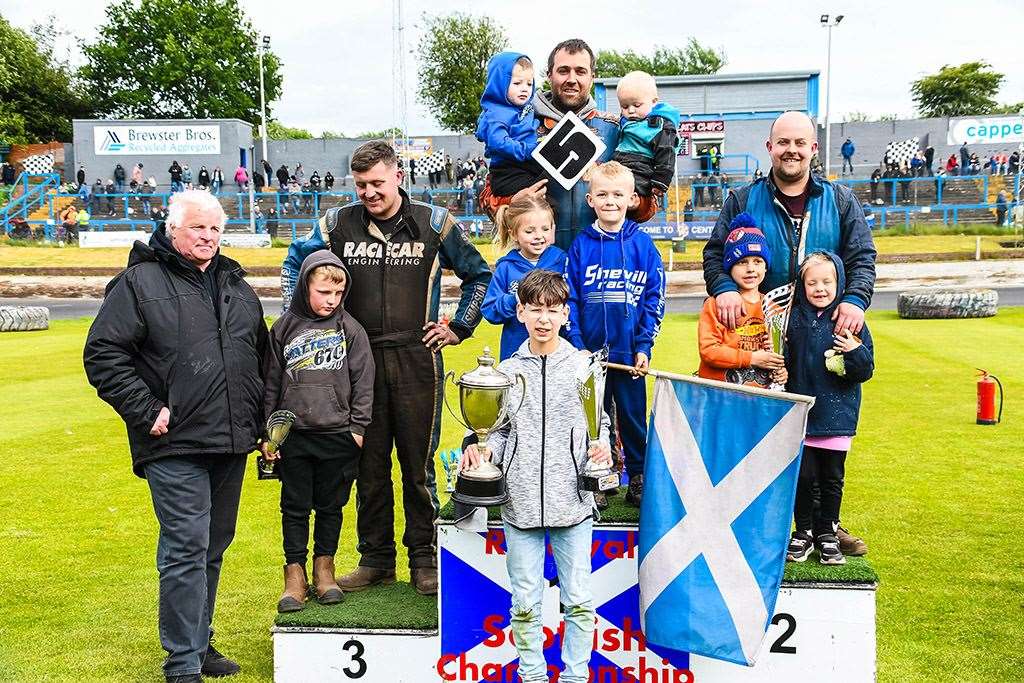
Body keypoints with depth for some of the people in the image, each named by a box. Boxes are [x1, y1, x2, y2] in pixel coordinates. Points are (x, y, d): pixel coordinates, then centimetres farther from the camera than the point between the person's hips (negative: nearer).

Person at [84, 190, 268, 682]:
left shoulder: (236, 285, 15)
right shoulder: (139, 282, -4)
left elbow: (261, 352, 25)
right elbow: (103, 354, -9)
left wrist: (258, 416, 17)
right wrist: (146, 412, -13)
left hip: (232, 443, 6)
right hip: (175, 444, -6)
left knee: (213, 548, 14)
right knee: (186, 550, -7)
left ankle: (198, 643, 28)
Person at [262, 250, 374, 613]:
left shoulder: (350, 329, 0)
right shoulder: (284, 328, 2)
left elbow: (363, 382, 2)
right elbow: (271, 382, 6)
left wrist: (358, 427, -3)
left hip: (338, 435, 0)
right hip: (293, 436, 0)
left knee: (330, 506, 11)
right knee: (295, 508, 7)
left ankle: (324, 568, 25)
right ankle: (294, 573, 16)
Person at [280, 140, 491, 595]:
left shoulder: (434, 223, 1)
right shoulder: (338, 224, 4)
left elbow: (478, 275, 12)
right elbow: (294, 264, 20)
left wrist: (459, 327, 6)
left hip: (417, 360, -1)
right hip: (359, 360, 2)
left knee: (419, 464, 4)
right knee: (368, 465, 8)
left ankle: (424, 559, 16)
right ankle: (376, 559, 21)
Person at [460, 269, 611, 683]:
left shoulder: (583, 367, 4)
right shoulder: (507, 371, 7)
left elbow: (599, 422, 9)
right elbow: (502, 430, 13)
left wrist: (601, 447, -11)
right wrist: (484, 451, -6)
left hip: (572, 500, -1)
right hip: (521, 501, 1)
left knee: (578, 599, 5)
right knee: (525, 602, 8)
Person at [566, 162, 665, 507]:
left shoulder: (642, 244, -1)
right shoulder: (581, 245, 0)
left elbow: (655, 298, -1)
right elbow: (569, 299, -1)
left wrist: (644, 345, -8)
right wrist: (577, 345, -8)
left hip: (630, 352, 0)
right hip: (590, 351, 1)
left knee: (633, 415, 10)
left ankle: (639, 478, 24)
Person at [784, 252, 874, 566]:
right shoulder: (794, 318, 0)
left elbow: (866, 371, -1)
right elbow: (783, 360, 6)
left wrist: (856, 351, -19)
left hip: (837, 417, 0)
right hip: (800, 414, 0)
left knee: (832, 478, 10)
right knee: (802, 476, 5)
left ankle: (827, 534, 25)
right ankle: (803, 532, 21)